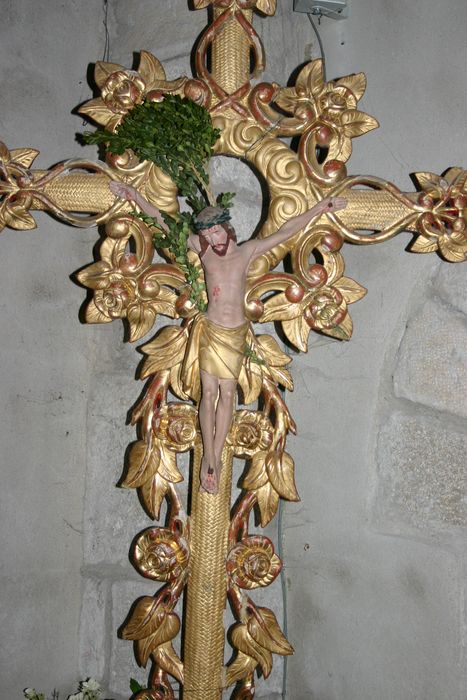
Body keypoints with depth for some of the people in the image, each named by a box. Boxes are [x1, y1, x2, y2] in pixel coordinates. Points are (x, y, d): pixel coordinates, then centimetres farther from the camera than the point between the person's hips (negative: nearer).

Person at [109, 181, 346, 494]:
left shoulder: (247, 251, 0)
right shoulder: (203, 250, 0)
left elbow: (285, 232, 1)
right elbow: (164, 222, 4)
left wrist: (319, 208, -3)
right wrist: (134, 196, 5)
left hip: (236, 334, 1)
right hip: (211, 330, -1)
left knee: (227, 393, 4)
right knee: (210, 392, -1)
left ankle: (215, 457, 11)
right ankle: (210, 459, 2)